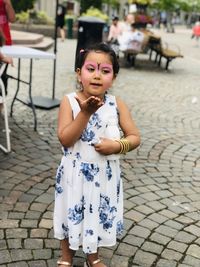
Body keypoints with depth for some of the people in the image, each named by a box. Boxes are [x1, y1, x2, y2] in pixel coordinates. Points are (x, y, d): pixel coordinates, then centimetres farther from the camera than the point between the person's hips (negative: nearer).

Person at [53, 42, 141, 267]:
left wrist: (117, 146, -22)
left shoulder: (117, 105, -7)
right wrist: (85, 113, -28)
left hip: (105, 174, 2)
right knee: (72, 215, 16)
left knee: (98, 216, 19)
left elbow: (135, 137, -3)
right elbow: (65, 139, -20)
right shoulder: (70, 101, -13)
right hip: (75, 173, -2)